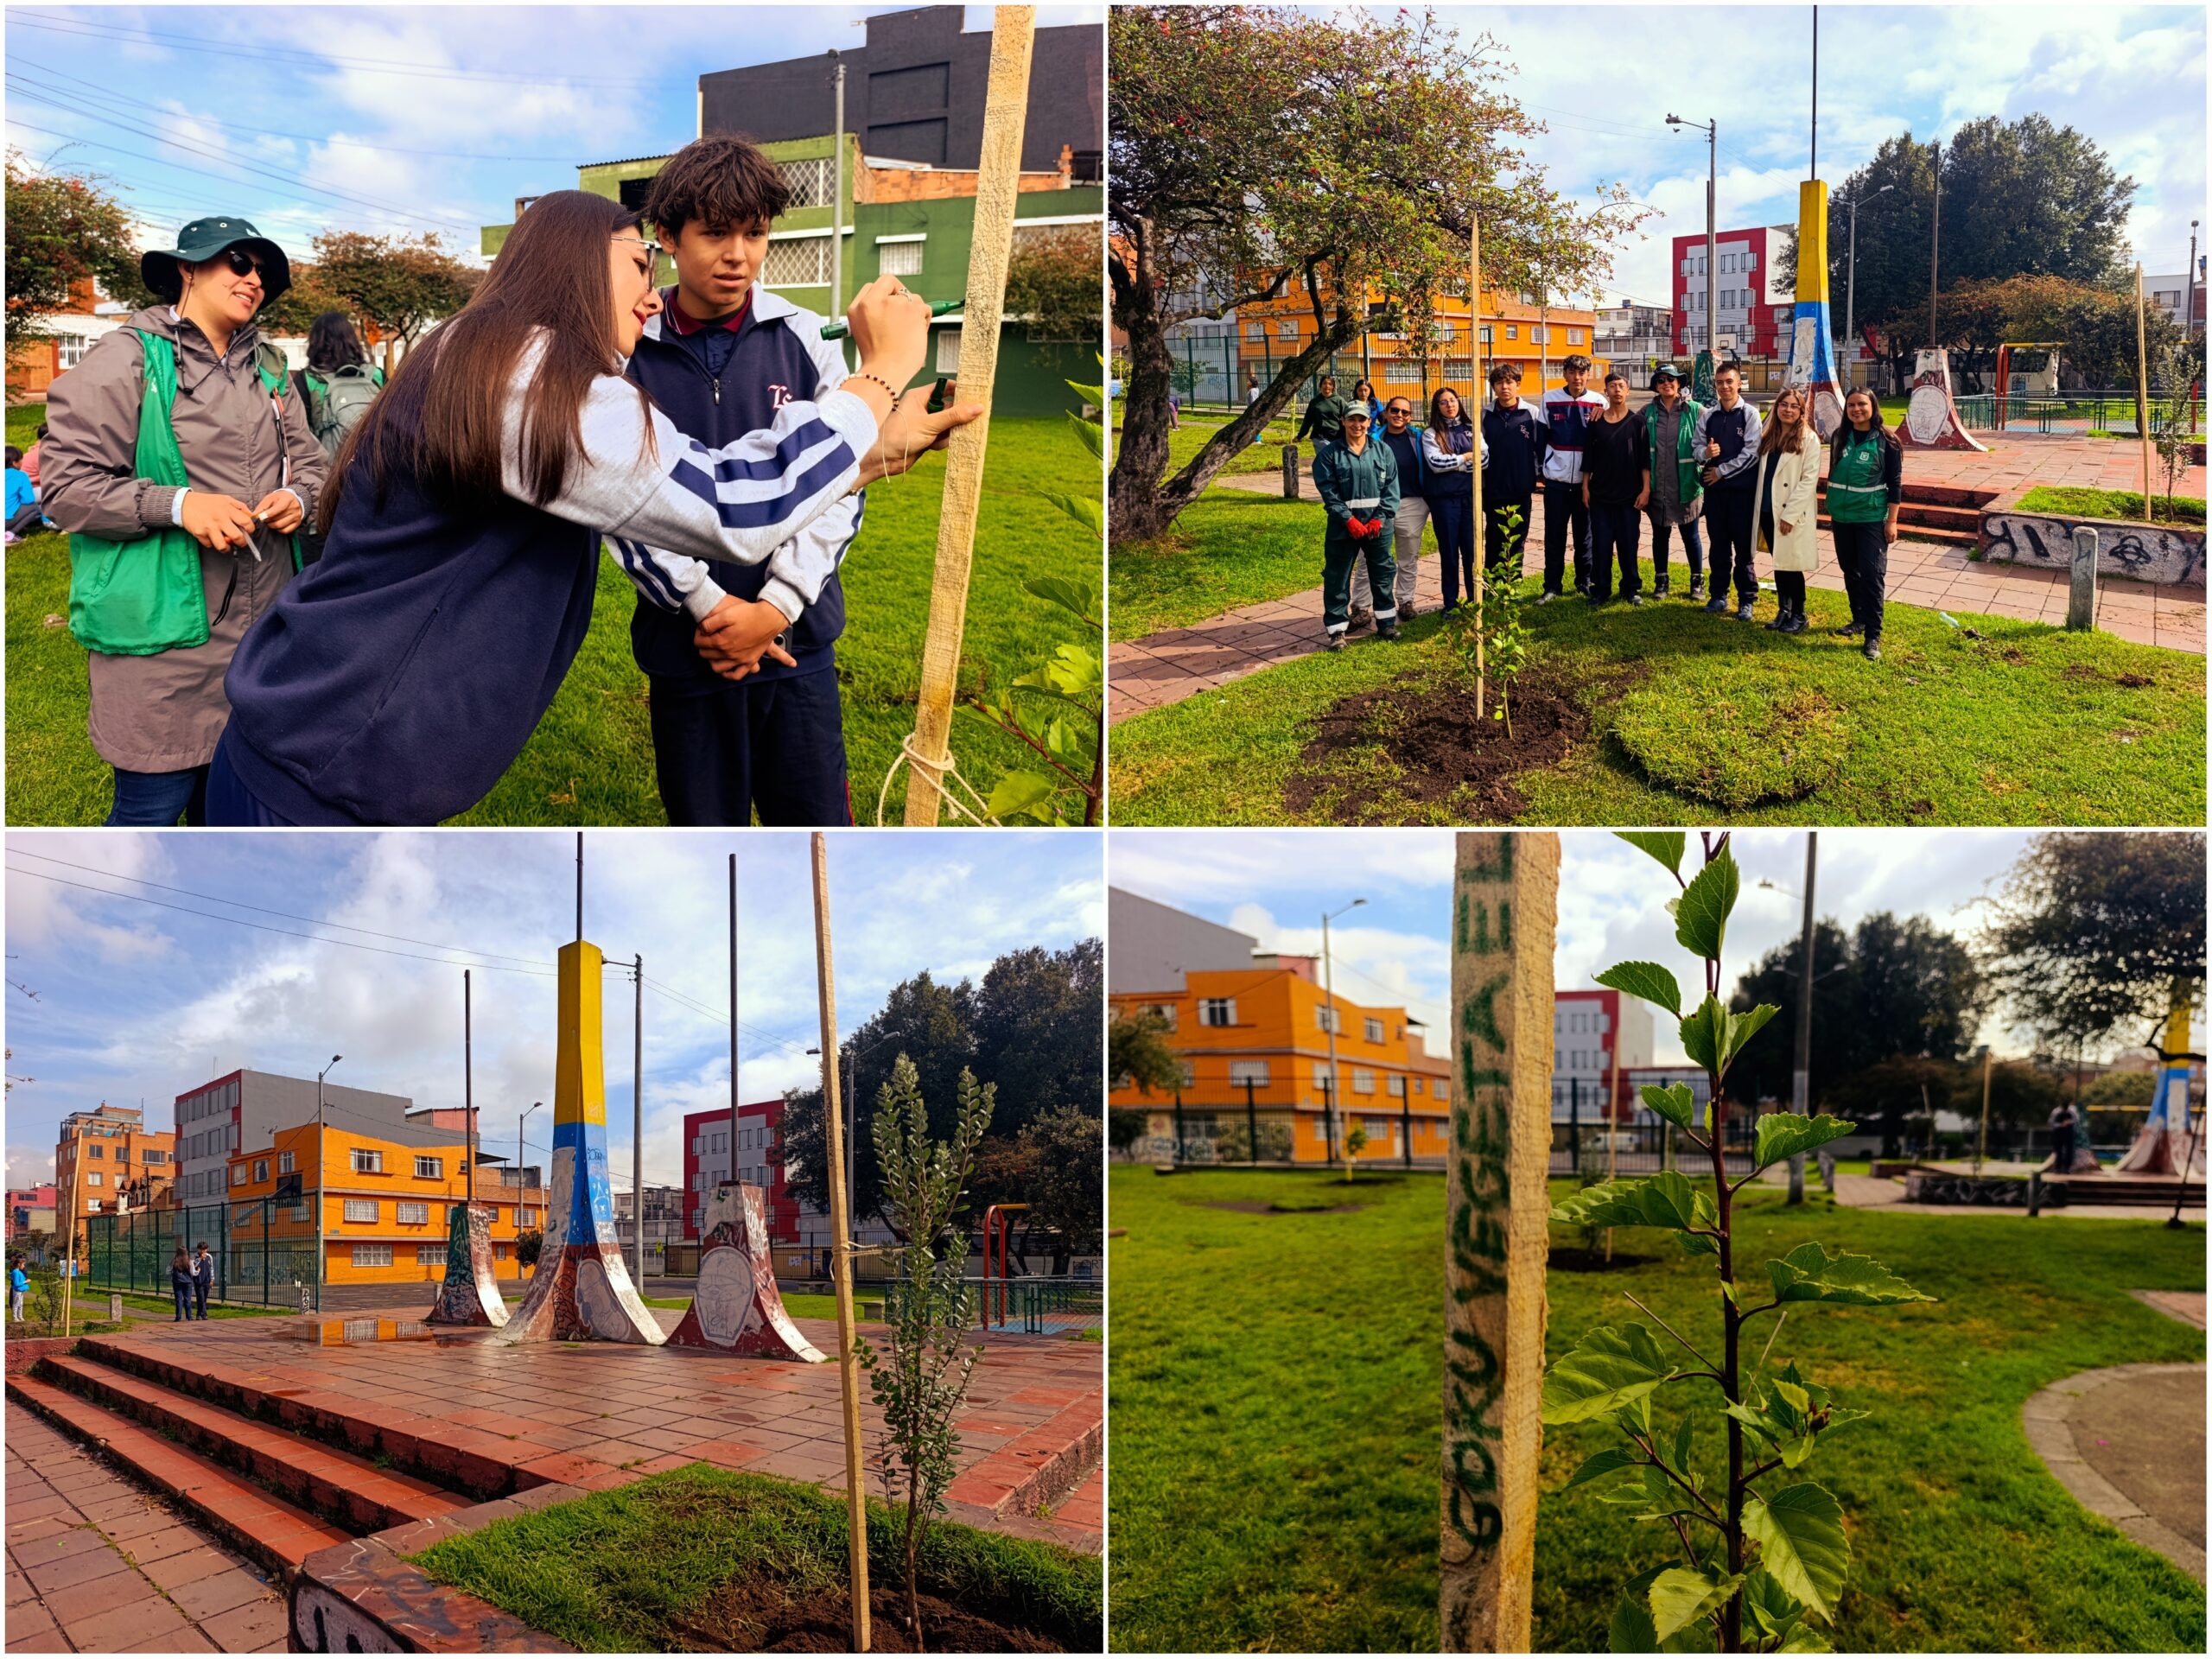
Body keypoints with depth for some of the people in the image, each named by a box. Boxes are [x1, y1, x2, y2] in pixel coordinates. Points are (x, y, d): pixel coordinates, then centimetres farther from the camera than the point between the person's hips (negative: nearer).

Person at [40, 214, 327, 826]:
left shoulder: (270, 366, 14)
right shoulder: (129, 358, -7)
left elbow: (307, 458, 19)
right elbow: (65, 479, -10)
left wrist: (299, 496, -5)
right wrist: (176, 505, -22)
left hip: (261, 624, 6)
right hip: (164, 630, -6)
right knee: (153, 804, -3)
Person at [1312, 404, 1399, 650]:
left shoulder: (1383, 451, 5)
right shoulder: (1329, 454, -2)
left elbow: (1391, 487, 1)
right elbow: (1328, 491, -8)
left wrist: (1380, 518, -11)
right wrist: (1349, 520, -15)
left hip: (1378, 525, 2)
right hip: (1344, 526, -2)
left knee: (1383, 574, 12)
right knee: (1337, 578, 0)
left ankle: (1386, 623, 27)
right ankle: (1335, 630, 7)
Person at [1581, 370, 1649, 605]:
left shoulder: (1636, 423, 1)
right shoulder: (1595, 423, 4)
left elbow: (1645, 460, 1)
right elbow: (1588, 459, 7)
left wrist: (1645, 489, -5)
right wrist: (1585, 487, 2)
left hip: (1629, 496, -1)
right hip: (1600, 496, 1)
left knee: (1628, 544, 3)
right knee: (1601, 544, 1)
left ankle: (1631, 588, 14)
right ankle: (1600, 589, 10)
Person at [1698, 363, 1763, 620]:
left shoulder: (1749, 414, -4)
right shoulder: (1708, 416, 8)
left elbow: (1751, 452, -11)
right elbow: (1698, 445, 9)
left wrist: (1722, 471, -10)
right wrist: (1705, 452, -15)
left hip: (1742, 487, -4)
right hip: (1714, 487, 4)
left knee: (1743, 546, 0)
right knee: (1718, 545, 11)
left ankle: (1746, 600, 7)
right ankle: (1719, 596, 20)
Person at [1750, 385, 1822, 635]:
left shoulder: (1808, 439, -7)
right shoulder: (1768, 437, 12)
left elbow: (1809, 479, -13)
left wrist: (1789, 515, -17)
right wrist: (1758, 508, 7)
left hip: (1793, 514, -6)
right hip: (1768, 511, 6)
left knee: (1792, 565, -1)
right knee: (1778, 563, 12)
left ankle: (1798, 615, 11)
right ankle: (1783, 611, 21)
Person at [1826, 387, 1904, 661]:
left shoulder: (1886, 441, -7)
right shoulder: (1840, 437, 5)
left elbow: (1895, 483, -6)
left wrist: (1892, 520, -10)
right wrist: (1832, 509, 16)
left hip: (1872, 519, -5)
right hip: (1842, 517, 5)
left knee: (1872, 574, -8)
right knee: (1850, 571, 14)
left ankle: (1873, 636, -8)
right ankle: (1859, 619, 30)